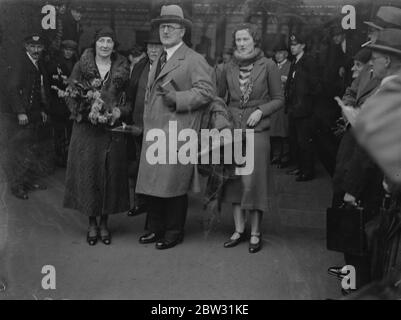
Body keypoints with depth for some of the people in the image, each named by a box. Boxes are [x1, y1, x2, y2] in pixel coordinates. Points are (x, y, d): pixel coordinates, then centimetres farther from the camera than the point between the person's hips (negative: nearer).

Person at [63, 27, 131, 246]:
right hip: (86, 128, -1)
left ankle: (104, 223, 17)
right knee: (87, 173, 0)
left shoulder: (123, 69, 5)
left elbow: (130, 99, 8)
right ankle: (92, 224, 14)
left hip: (113, 129, 1)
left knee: (110, 174, 3)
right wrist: (81, 111, -14)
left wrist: (120, 111, -11)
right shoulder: (81, 66, 3)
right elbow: (70, 95, 3)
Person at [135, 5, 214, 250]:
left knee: (173, 185, -2)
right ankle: (156, 229, 22)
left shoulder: (194, 60, -5)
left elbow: (206, 91, -14)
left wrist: (177, 99, -20)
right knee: (152, 183, 9)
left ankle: (174, 233, 13)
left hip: (177, 133, -8)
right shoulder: (158, 61, 22)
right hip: (153, 133, 8)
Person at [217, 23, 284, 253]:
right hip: (232, 130, 4)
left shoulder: (268, 66, -2)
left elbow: (279, 99, 2)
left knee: (254, 180, -3)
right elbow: (219, 97, 18)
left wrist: (261, 110, -12)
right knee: (234, 179, 7)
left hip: (257, 130, -4)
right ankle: (239, 229, 18)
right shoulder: (229, 68, 9)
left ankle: (256, 232, 10)